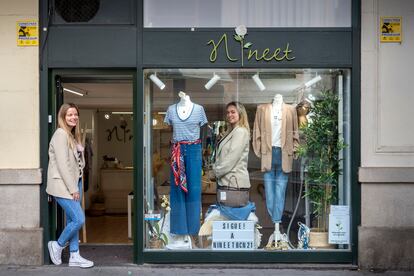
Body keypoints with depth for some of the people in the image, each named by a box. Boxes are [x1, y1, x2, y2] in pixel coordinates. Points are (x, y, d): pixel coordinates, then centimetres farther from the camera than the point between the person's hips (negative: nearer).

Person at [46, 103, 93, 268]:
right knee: (79, 219, -10)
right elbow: (62, 164, -19)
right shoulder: (60, 134, -13)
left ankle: (74, 256, 16)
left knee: (72, 220, 10)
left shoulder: (73, 135, 15)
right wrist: (73, 188, -18)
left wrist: (77, 186, 8)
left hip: (74, 183, 9)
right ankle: (57, 245, 12)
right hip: (63, 185, -9)